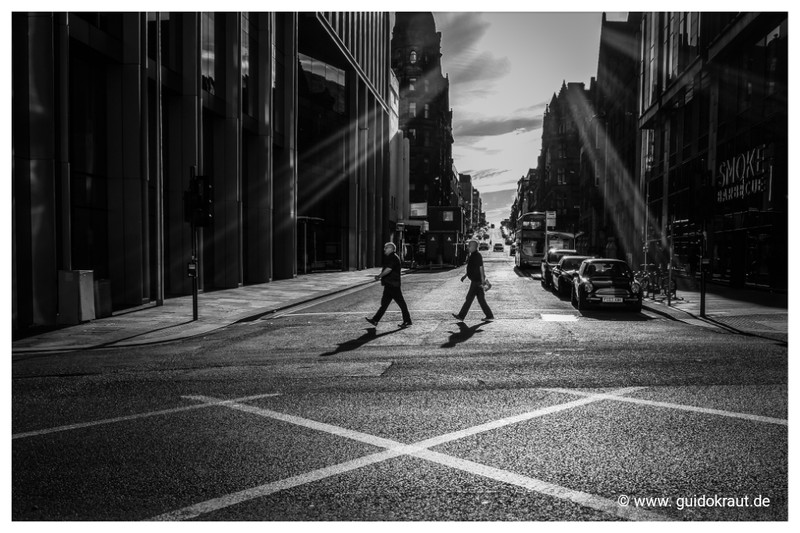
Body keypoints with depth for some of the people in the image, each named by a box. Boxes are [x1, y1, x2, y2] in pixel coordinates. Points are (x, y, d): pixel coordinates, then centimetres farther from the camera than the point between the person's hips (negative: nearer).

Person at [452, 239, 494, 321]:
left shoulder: (477, 255, -14)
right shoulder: (472, 255, 16)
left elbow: (481, 268, -20)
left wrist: (482, 279, -24)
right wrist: (465, 275, 23)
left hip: (477, 281, -10)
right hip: (475, 280, 10)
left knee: (469, 298, -4)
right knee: (481, 299, 9)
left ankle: (461, 316, 2)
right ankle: (489, 316, 11)